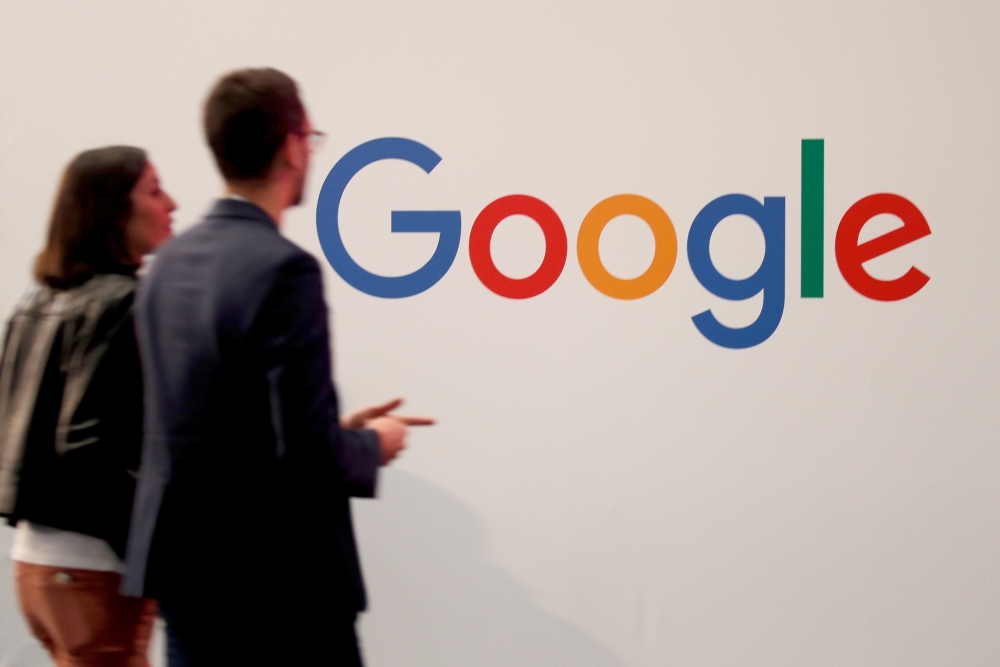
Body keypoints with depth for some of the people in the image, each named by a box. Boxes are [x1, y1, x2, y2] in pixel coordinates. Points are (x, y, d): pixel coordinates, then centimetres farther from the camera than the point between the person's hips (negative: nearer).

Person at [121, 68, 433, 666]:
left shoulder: (170, 262, 8)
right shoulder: (284, 269, -18)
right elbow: (308, 451, -22)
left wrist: (340, 431, 16)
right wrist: (373, 445, -2)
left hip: (185, 569, 8)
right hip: (277, 584, -8)